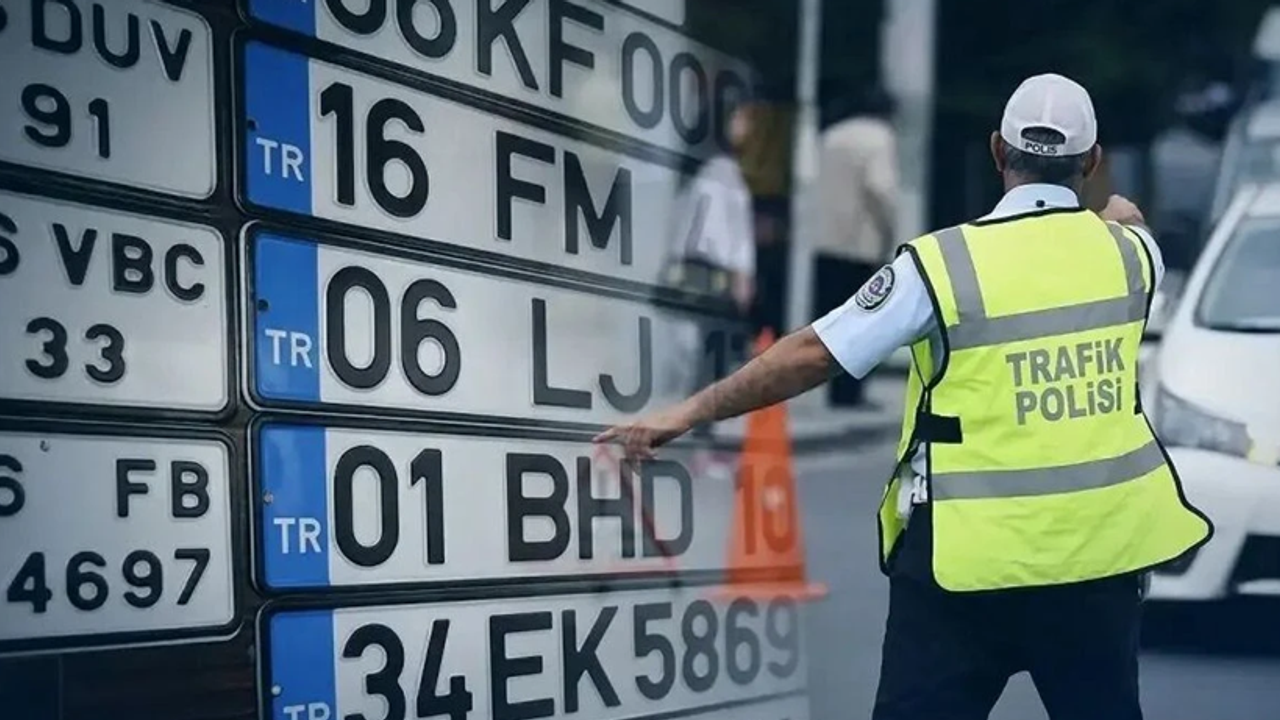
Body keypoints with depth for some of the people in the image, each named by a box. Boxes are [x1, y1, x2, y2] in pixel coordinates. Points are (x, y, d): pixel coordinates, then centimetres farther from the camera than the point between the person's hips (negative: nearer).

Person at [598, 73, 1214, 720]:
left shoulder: (942, 264, -12)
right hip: (1100, 548, 4)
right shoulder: (1129, 250, 1)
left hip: (971, 559, -4)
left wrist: (688, 412, -3)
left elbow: (812, 354, -11)